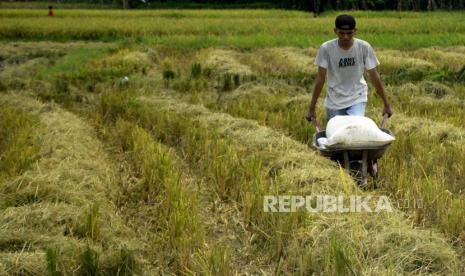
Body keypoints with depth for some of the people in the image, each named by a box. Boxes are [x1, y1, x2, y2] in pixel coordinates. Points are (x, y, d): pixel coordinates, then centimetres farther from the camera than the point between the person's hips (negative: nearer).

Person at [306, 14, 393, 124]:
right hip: (334, 100, 1)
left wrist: (386, 104, -2)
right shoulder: (326, 48, -16)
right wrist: (311, 108, -9)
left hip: (357, 98, -1)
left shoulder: (364, 47, -14)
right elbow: (320, 79, -10)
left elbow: (374, 76, -6)